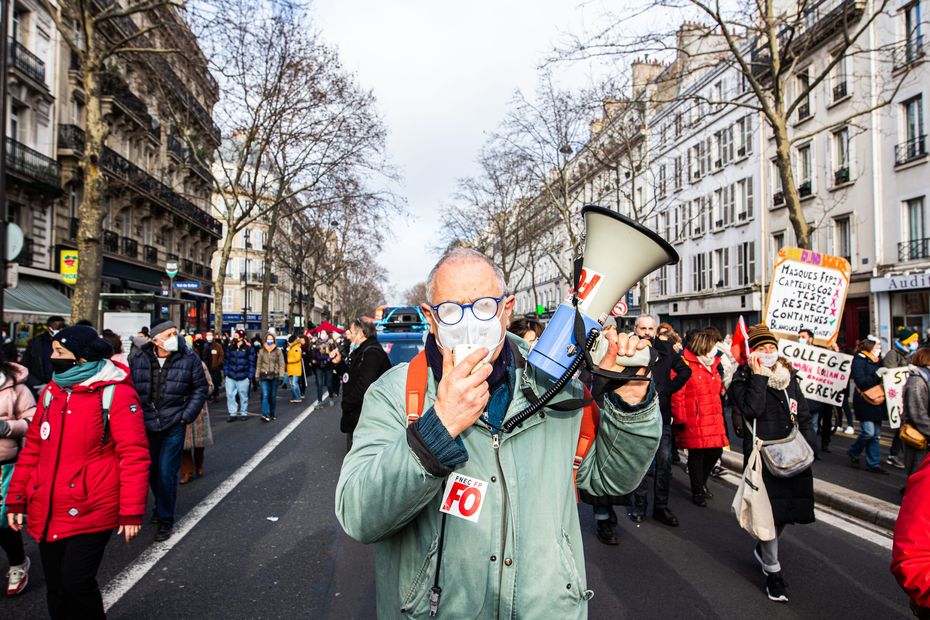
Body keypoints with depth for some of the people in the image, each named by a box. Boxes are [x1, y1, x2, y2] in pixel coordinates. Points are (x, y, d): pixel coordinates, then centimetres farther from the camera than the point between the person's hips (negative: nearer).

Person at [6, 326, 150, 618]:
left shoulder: (116, 394, -13)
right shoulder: (51, 391, 7)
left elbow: (134, 455, -15)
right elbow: (32, 448, 14)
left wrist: (131, 512, -16)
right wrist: (16, 499, 13)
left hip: (92, 511, -6)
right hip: (47, 513, 6)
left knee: (76, 583, -4)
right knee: (55, 587, 15)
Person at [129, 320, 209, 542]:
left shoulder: (189, 359, -7)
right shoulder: (138, 360, -2)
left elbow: (200, 388, 0)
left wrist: (186, 415, -6)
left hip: (174, 425, -3)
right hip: (146, 424, 3)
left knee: (166, 472, -7)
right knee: (152, 471, 18)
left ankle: (165, 520, 9)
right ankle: (160, 507, 43)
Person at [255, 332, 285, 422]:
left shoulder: (278, 351, 3)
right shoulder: (261, 351, 8)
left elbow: (281, 364, 0)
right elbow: (258, 364, 11)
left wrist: (281, 375, -7)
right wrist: (257, 376, 7)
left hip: (274, 376, 0)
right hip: (264, 376, 0)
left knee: (273, 396, 8)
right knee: (265, 395, -11)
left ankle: (272, 414, 22)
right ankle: (265, 415, -18)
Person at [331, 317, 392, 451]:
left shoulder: (372, 354, -21)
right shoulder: (361, 351, 15)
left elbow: (364, 386, -27)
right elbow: (351, 377, 20)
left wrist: (346, 404, -14)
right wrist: (338, 363, 7)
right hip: (355, 416, 10)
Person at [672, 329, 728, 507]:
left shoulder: (712, 364, 14)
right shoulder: (684, 364, -13)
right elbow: (677, 395, -16)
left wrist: (719, 413, 18)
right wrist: (680, 420, -15)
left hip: (714, 419, 8)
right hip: (694, 421, -8)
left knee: (715, 452, 11)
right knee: (697, 455, 3)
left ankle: (701, 483, 36)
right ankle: (697, 491, 21)